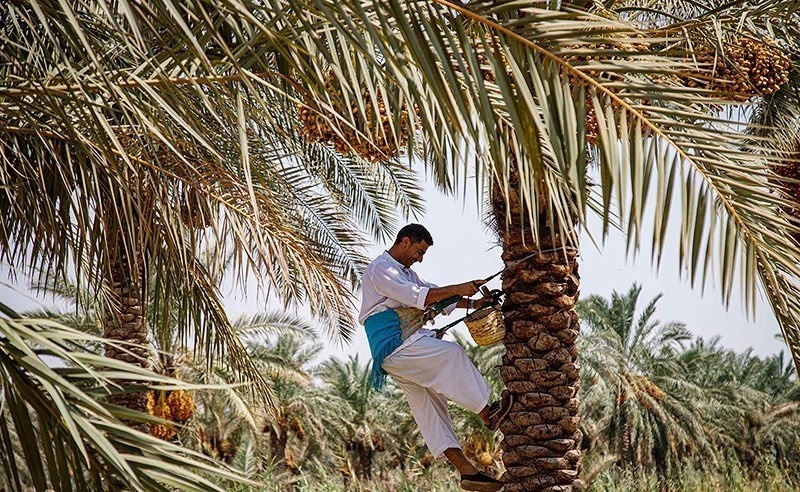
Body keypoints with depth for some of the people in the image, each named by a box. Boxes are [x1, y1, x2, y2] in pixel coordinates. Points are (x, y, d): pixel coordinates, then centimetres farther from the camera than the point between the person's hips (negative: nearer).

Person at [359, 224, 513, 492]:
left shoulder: (406, 272, 26)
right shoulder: (380, 268, -6)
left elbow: (436, 297, 23)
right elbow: (415, 297, -19)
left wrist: (472, 303, 8)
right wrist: (457, 289, -19)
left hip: (405, 349, 10)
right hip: (394, 347, -10)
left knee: (429, 406, 3)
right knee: (451, 353, -22)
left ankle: (466, 469, 0)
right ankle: (487, 413, -18)